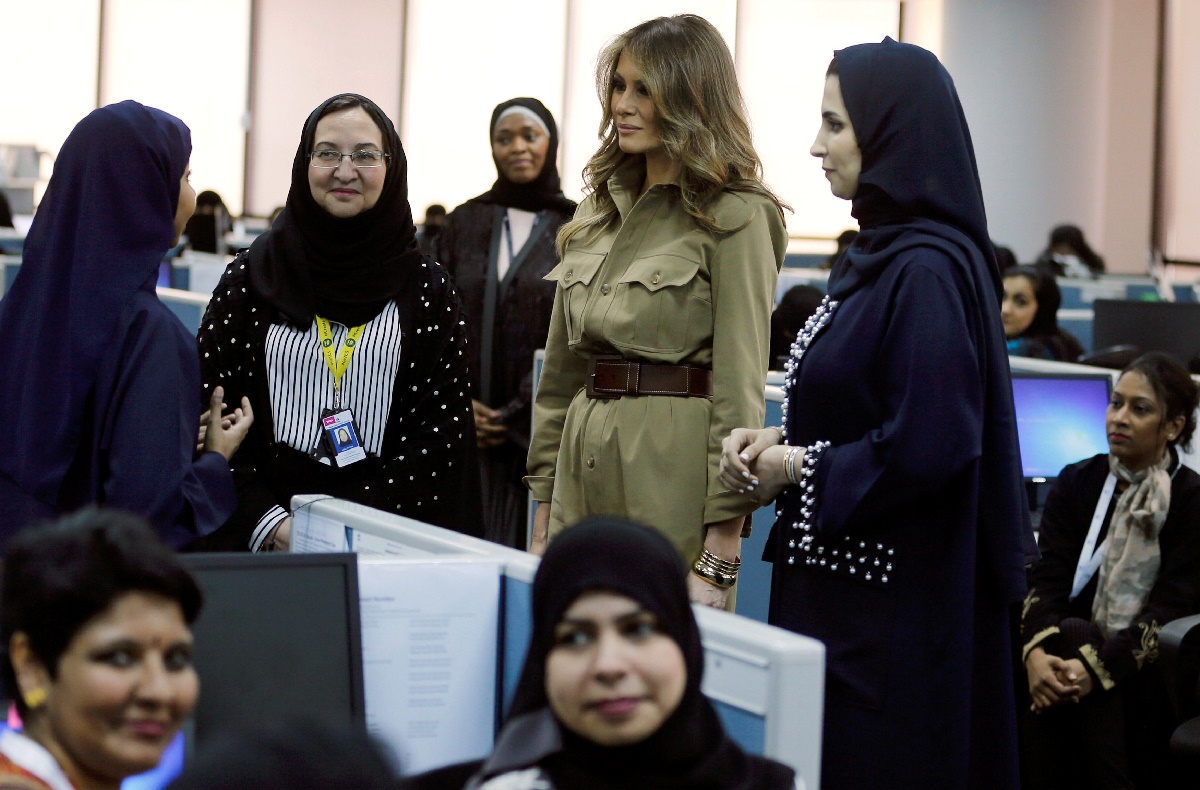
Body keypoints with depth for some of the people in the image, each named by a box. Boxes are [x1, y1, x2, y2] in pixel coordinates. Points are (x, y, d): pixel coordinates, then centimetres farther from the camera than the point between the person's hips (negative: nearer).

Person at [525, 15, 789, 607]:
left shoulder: (735, 217, -7)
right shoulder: (597, 214, 15)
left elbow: (740, 385, -12)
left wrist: (719, 558, -16)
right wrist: (544, 512, 14)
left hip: (675, 465, -7)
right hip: (585, 469, 7)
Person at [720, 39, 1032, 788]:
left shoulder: (928, 270, -19)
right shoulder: (877, 254, 11)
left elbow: (929, 445, -24)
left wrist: (799, 468, -13)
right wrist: (775, 440, 4)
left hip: (899, 605, -10)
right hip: (837, 580, 10)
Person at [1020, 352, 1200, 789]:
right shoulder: (1076, 483, 9)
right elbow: (1047, 578, -3)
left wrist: (1097, 669, -27)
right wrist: (1036, 652, -24)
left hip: (1146, 670, -2)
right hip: (1073, 653, 2)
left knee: (1074, 635, -31)